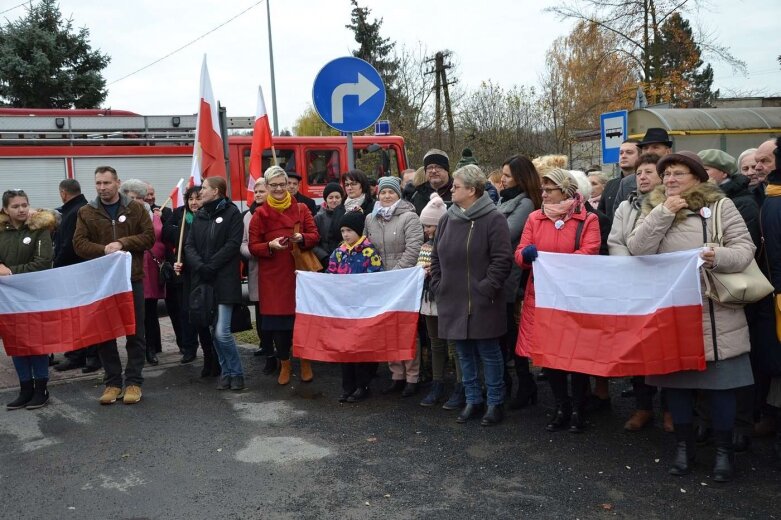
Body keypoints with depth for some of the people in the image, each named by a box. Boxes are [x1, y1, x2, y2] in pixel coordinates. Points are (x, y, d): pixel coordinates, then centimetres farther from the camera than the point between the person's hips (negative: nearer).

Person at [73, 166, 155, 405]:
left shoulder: (135, 209, 4)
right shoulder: (86, 212, 5)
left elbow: (149, 236, -3)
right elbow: (79, 243, -3)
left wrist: (122, 243, -16)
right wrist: (104, 250, -20)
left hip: (132, 278, -1)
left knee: (135, 332, 4)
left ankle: (133, 382, 13)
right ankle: (112, 382, 16)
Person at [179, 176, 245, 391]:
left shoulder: (231, 213, -1)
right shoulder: (199, 216, 16)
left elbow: (232, 245, -10)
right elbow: (189, 245, 7)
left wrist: (210, 266, -15)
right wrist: (199, 266, -11)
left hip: (224, 280, -6)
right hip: (202, 280, 6)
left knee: (222, 332, -12)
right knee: (214, 331, 7)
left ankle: (236, 373, 4)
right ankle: (226, 372, 20)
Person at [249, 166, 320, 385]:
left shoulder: (301, 209, 6)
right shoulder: (260, 214, 3)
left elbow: (315, 235, 4)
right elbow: (253, 247, 1)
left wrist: (301, 238, -16)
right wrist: (270, 246, -18)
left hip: (299, 271, 0)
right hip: (272, 276, 0)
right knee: (278, 319, 4)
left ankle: (305, 362, 20)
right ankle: (284, 365, 20)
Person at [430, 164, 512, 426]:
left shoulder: (492, 218, -10)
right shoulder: (448, 218, 10)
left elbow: (502, 259, -14)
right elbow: (436, 256, 17)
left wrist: (487, 288, -16)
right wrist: (437, 285, 8)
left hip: (481, 303, -6)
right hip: (453, 301, 6)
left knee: (489, 353, 5)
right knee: (465, 353, 14)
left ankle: (495, 403, 17)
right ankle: (473, 400, 26)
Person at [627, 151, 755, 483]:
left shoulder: (721, 206, 0)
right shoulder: (653, 209, 9)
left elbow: (745, 248, -5)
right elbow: (637, 250, -5)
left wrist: (718, 257, -25)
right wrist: (664, 213, -13)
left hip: (715, 313, -2)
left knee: (720, 380, 3)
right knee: (676, 377, 10)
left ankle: (724, 450, 18)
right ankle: (684, 444, 25)